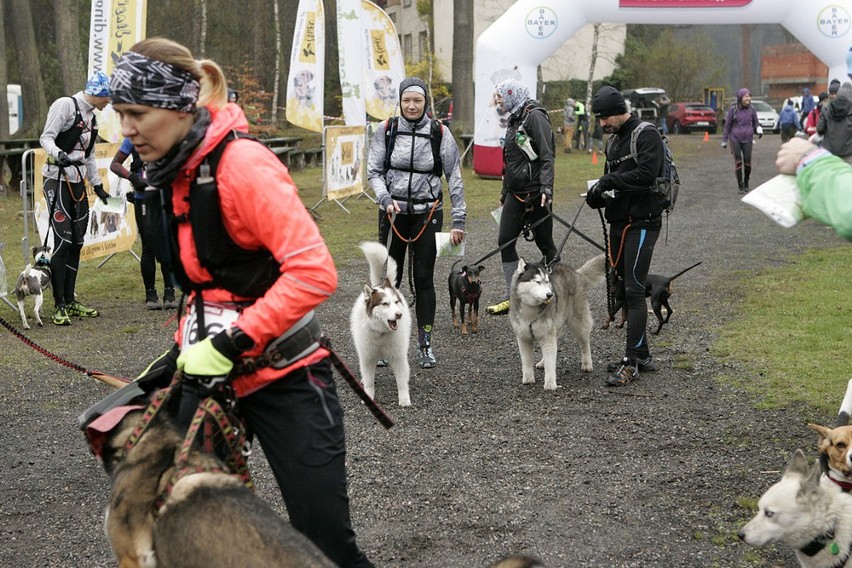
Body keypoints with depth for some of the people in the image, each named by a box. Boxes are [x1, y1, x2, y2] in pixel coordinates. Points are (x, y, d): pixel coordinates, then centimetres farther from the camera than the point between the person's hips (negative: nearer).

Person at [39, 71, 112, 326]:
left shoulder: (91, 117, 18)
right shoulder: (65, 105, -8)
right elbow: (46, 137, -15)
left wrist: (98, 186, 27)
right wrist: (58, 154, -34)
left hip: (78, 182, 9)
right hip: (58, 179, -9)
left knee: (77, 242, 9)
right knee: (63, 242, -13)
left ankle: (70, 301, 16)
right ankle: (59, 307, -10)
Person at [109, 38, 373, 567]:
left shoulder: (240, 163, -18)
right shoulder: (173, 174, 8)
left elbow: (315, 271, -25)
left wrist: (230, 344, -26)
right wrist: (181, 351, 12)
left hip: (283, 373, -7)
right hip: (210, 369, 8)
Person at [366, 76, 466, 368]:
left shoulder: (439, 133, -5)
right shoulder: (386, 130, -3)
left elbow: (454, 179, -1)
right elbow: (374, 171, 2)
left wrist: (459, 220, -3)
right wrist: (386, 199, -15)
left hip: (427, 213, -1)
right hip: (393, 211, 1)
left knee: (424, 278, 1)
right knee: (390, 277, 5)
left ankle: (425, 344, 10)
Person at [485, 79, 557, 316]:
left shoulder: (535, 117, -11)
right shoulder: (515, 119, 16)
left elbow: (547, 156, -19)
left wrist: (546, 188, -28)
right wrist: (504, 192, 25)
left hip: (535, 193, -9)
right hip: (515, 194, 9)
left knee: (545, 242, 0)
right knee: (505, 241, 4)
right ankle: (512, 297, 9)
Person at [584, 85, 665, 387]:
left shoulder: (646, 135, -10)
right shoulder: (613, 141, 17)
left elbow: (646, 175, -23)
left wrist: (609, 181, -19)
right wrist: (598, 194, 0)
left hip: (642, 223, -9)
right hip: (618, 223, 9)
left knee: (634, 290, -12)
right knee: (624, 289, 11)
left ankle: (631, 362, -11)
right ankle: (642, 355, 21)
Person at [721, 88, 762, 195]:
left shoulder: (751, 109, 0)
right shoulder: (733, 109, -6)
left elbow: (755, 123, 10)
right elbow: (727, 125, 0)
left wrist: (759, 130, -14)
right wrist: (724, 140, 4)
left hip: (747, 140, 2)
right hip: (735, 139, -2)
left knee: (747, 162, -3)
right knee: (738, 162, -8)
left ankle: (746, 183, 20)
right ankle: (740, 186, 3)